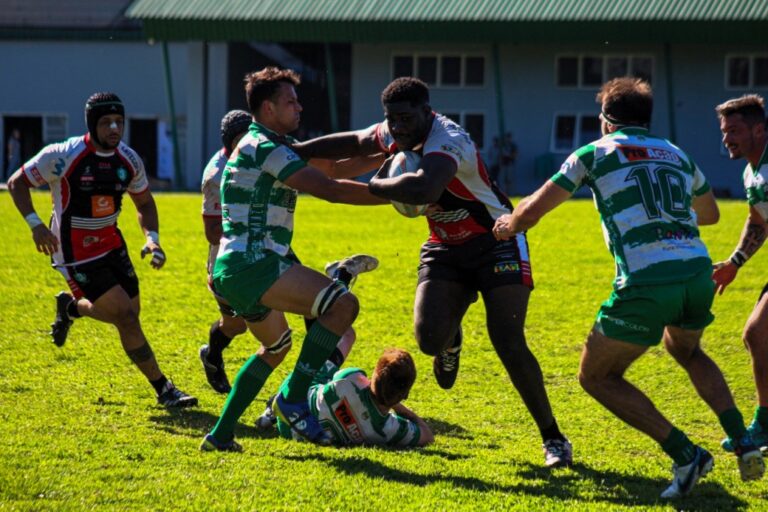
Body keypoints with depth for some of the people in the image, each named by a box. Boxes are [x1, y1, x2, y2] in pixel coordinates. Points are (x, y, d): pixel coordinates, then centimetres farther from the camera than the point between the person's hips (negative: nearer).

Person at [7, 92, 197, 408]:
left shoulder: (128, 160, -3)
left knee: (127, 313, 11)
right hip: (75, 252, -7)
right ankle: (164, 391, -4)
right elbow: (16, 183, -11)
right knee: (126, 317, -13)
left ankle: (70, 307, 41)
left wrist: (152, 238, -6)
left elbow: (144, 202, 12)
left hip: (111, 243, 7)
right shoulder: (64, 156, -20)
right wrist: (35, 225, -24)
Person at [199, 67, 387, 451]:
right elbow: (330, 190, -17)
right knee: (343, 304, -22)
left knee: (276, 346, 30)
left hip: (235, 269, 11)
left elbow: (327, 171, 20)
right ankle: (293, 399, -15)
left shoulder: (272, 146, 19)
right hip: (251, 264, -11)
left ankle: (221, 434, 28)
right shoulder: (263, 148, -13)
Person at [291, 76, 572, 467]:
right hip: (446, 249, 6)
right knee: (429, 338, -16)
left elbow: (423, 189, -52)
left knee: (509, 346, -17)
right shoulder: (397, 133, -5)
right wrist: (293, 151, 12)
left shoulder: (447, 141, -31)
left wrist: (377, 186, -35)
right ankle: (450, 343, 25)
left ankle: (553, 438, -3)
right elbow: (353, 143, 17)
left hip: (496, 244, -6)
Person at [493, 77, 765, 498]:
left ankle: (685, 454, -3)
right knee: (685, 350, 35)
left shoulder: (594, 154, 7)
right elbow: (709, 213, 37)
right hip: (698, 273, 6)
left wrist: (508, 225, 31)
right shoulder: (677, 155, 21)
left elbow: (532, 211, 9)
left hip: (645, 282, -6)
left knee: (596, 376, 11)